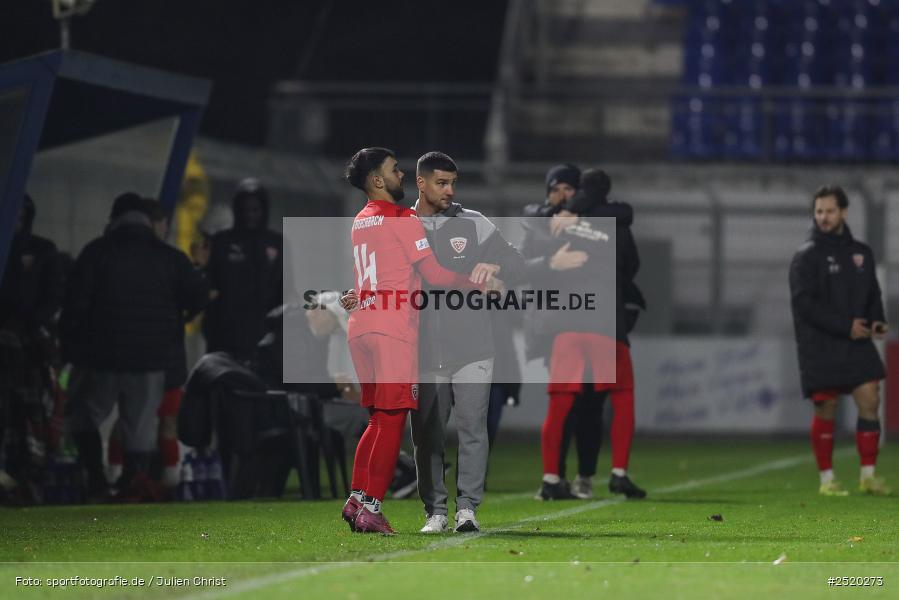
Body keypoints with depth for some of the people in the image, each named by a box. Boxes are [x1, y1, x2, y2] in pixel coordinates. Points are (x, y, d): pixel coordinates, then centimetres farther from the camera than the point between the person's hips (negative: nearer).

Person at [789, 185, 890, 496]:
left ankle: (868, 475, 2)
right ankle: (827, 479, 8)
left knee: (869, 400, -5)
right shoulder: (807, 256, -4)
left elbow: (872, 295, 20)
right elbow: (804, 303, -13)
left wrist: (875, 321, -2)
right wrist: (845, 326, -18)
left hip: (857, 343, 4)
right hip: (819, 347, -4)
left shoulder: (861, 253, 13)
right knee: (826, 410, -1)